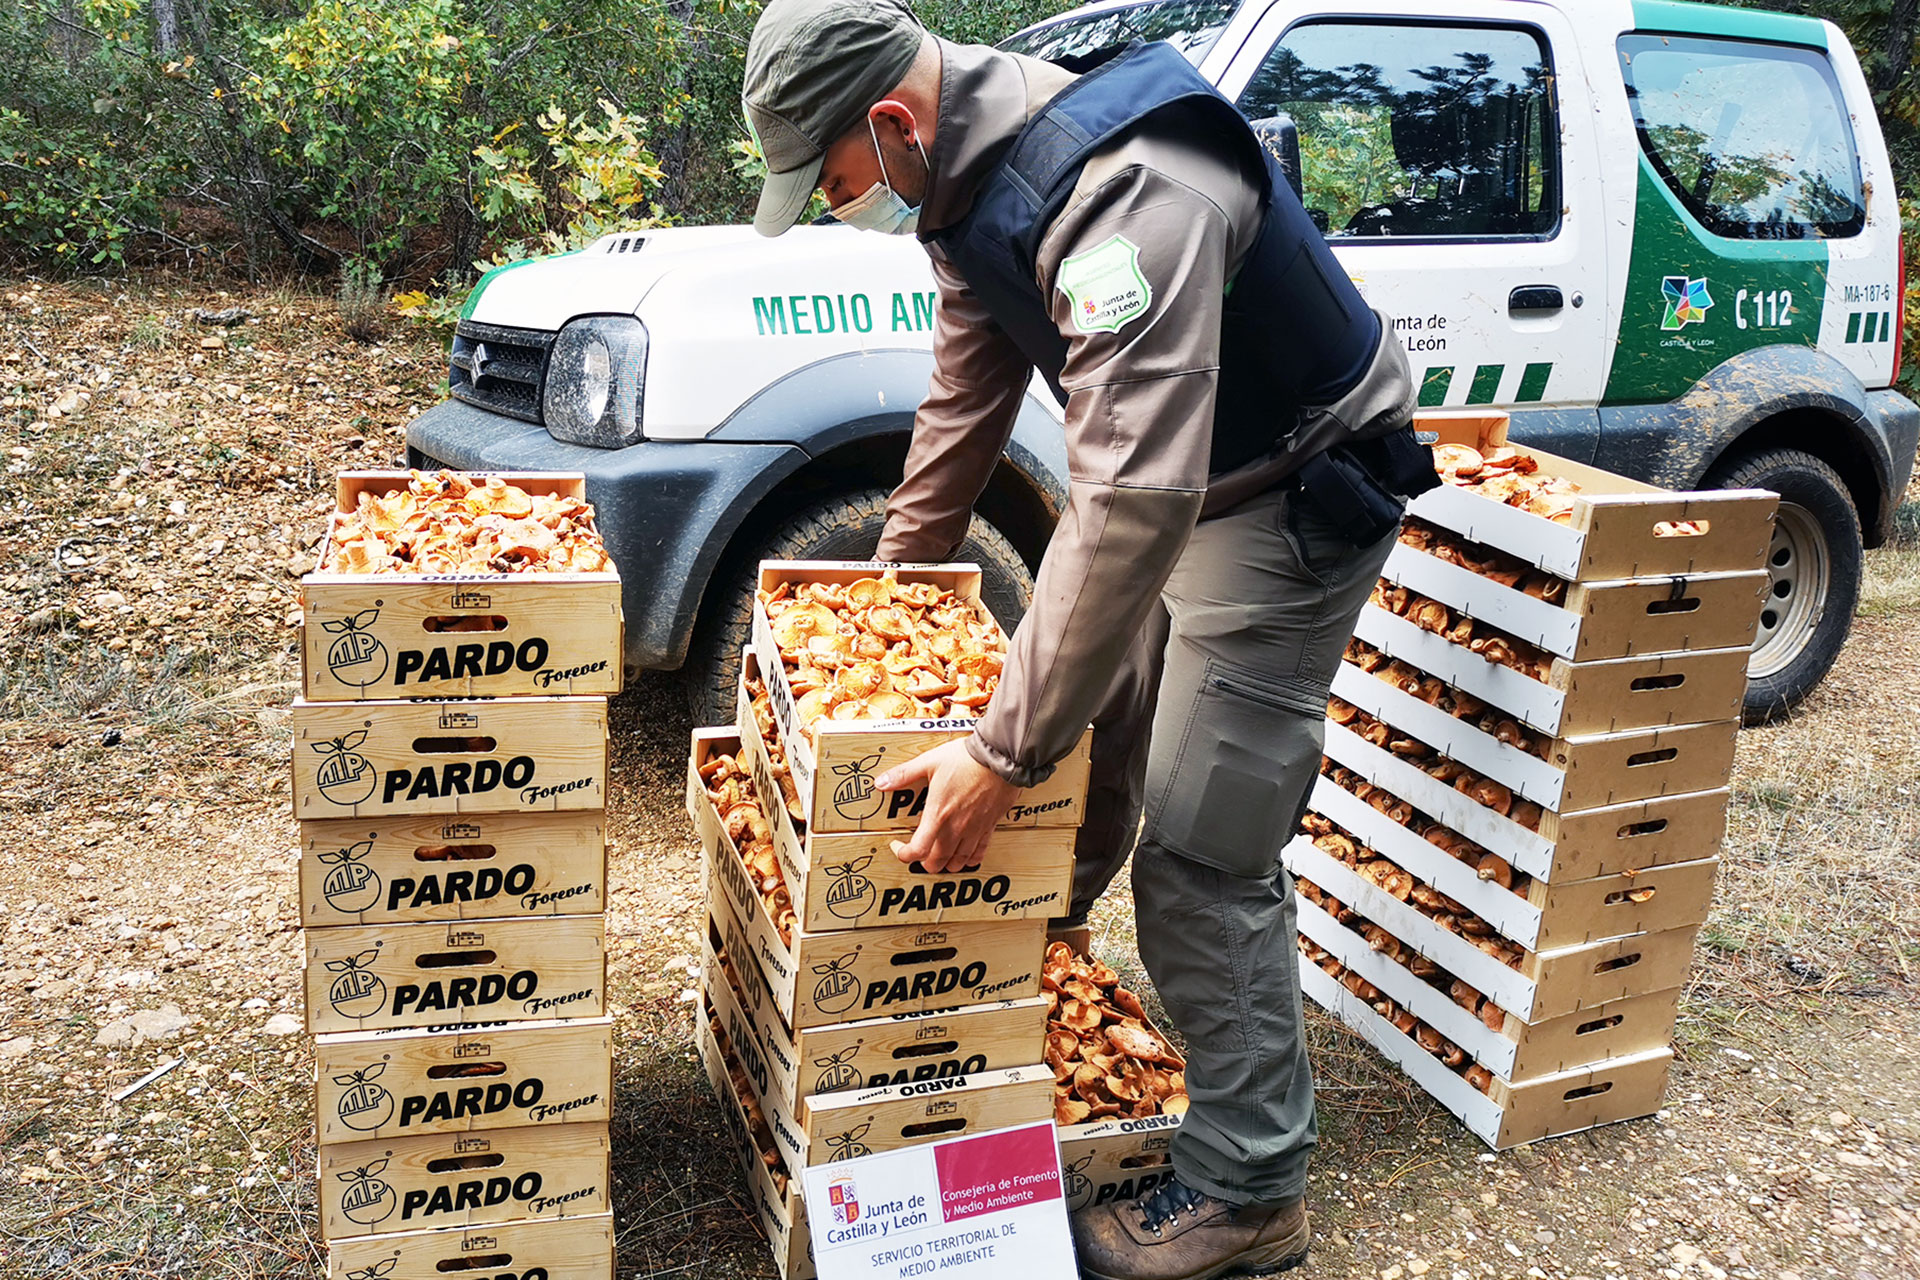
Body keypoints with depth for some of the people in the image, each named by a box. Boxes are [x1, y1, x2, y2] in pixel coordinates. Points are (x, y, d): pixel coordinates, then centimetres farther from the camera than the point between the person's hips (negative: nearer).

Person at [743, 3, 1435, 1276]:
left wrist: (1003, 751, -37)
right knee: (1087, 740, 22)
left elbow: (1135, 500, -40)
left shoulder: (1120, 191, -34)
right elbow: (966, 399, 12)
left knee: (1201, 863, -8)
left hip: (1289, 502, -9)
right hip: (1159, 474, 9)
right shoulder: (975, 174, -2)